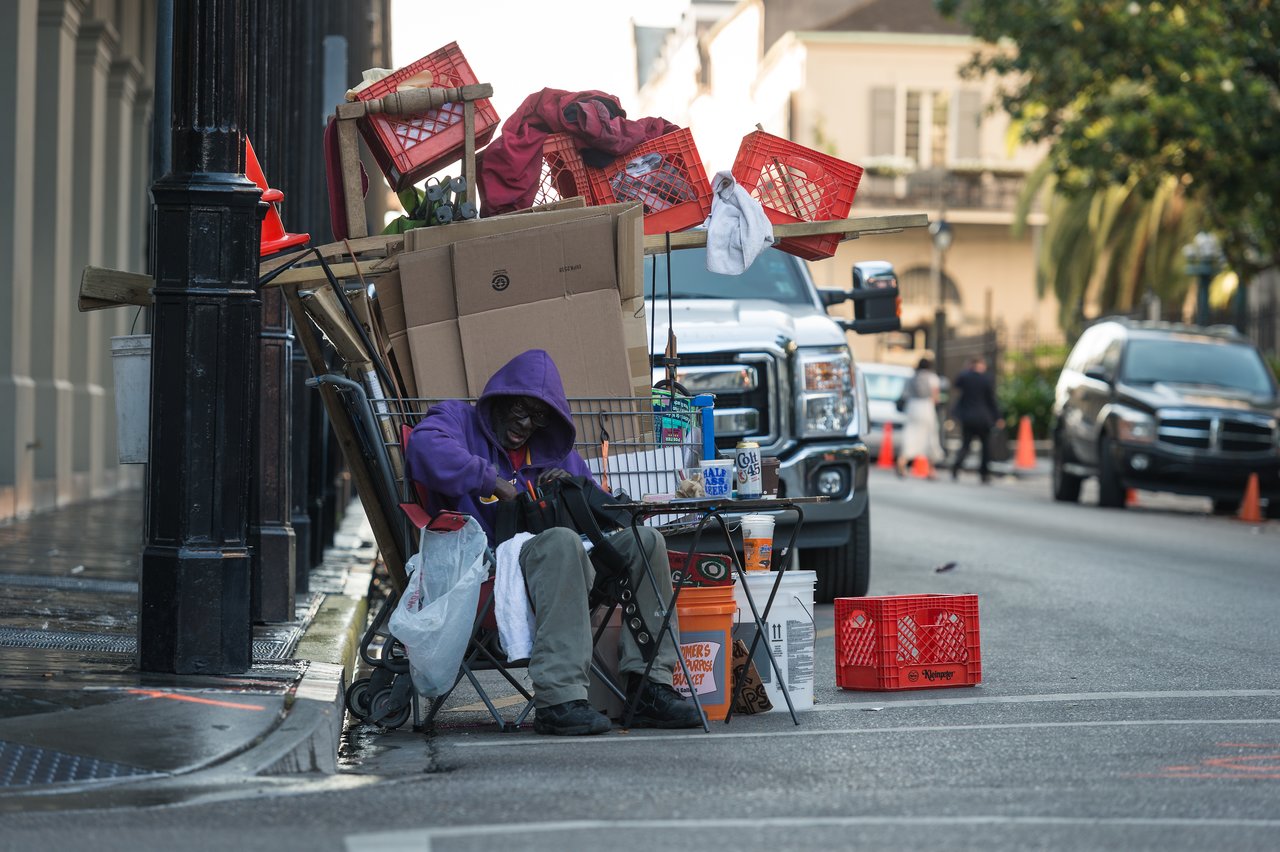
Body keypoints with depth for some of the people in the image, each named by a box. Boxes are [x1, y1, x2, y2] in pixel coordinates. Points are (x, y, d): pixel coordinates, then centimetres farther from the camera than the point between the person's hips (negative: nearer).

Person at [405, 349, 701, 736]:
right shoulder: (459, 420, 9)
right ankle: (557, 697, -43)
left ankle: (649, 686, -18)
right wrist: (493, 481, -19)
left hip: (555, 570, 7)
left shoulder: (554, 450, 26)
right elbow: (425, 447, -17)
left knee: (643, 540, -11)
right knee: (561, 540, -36)